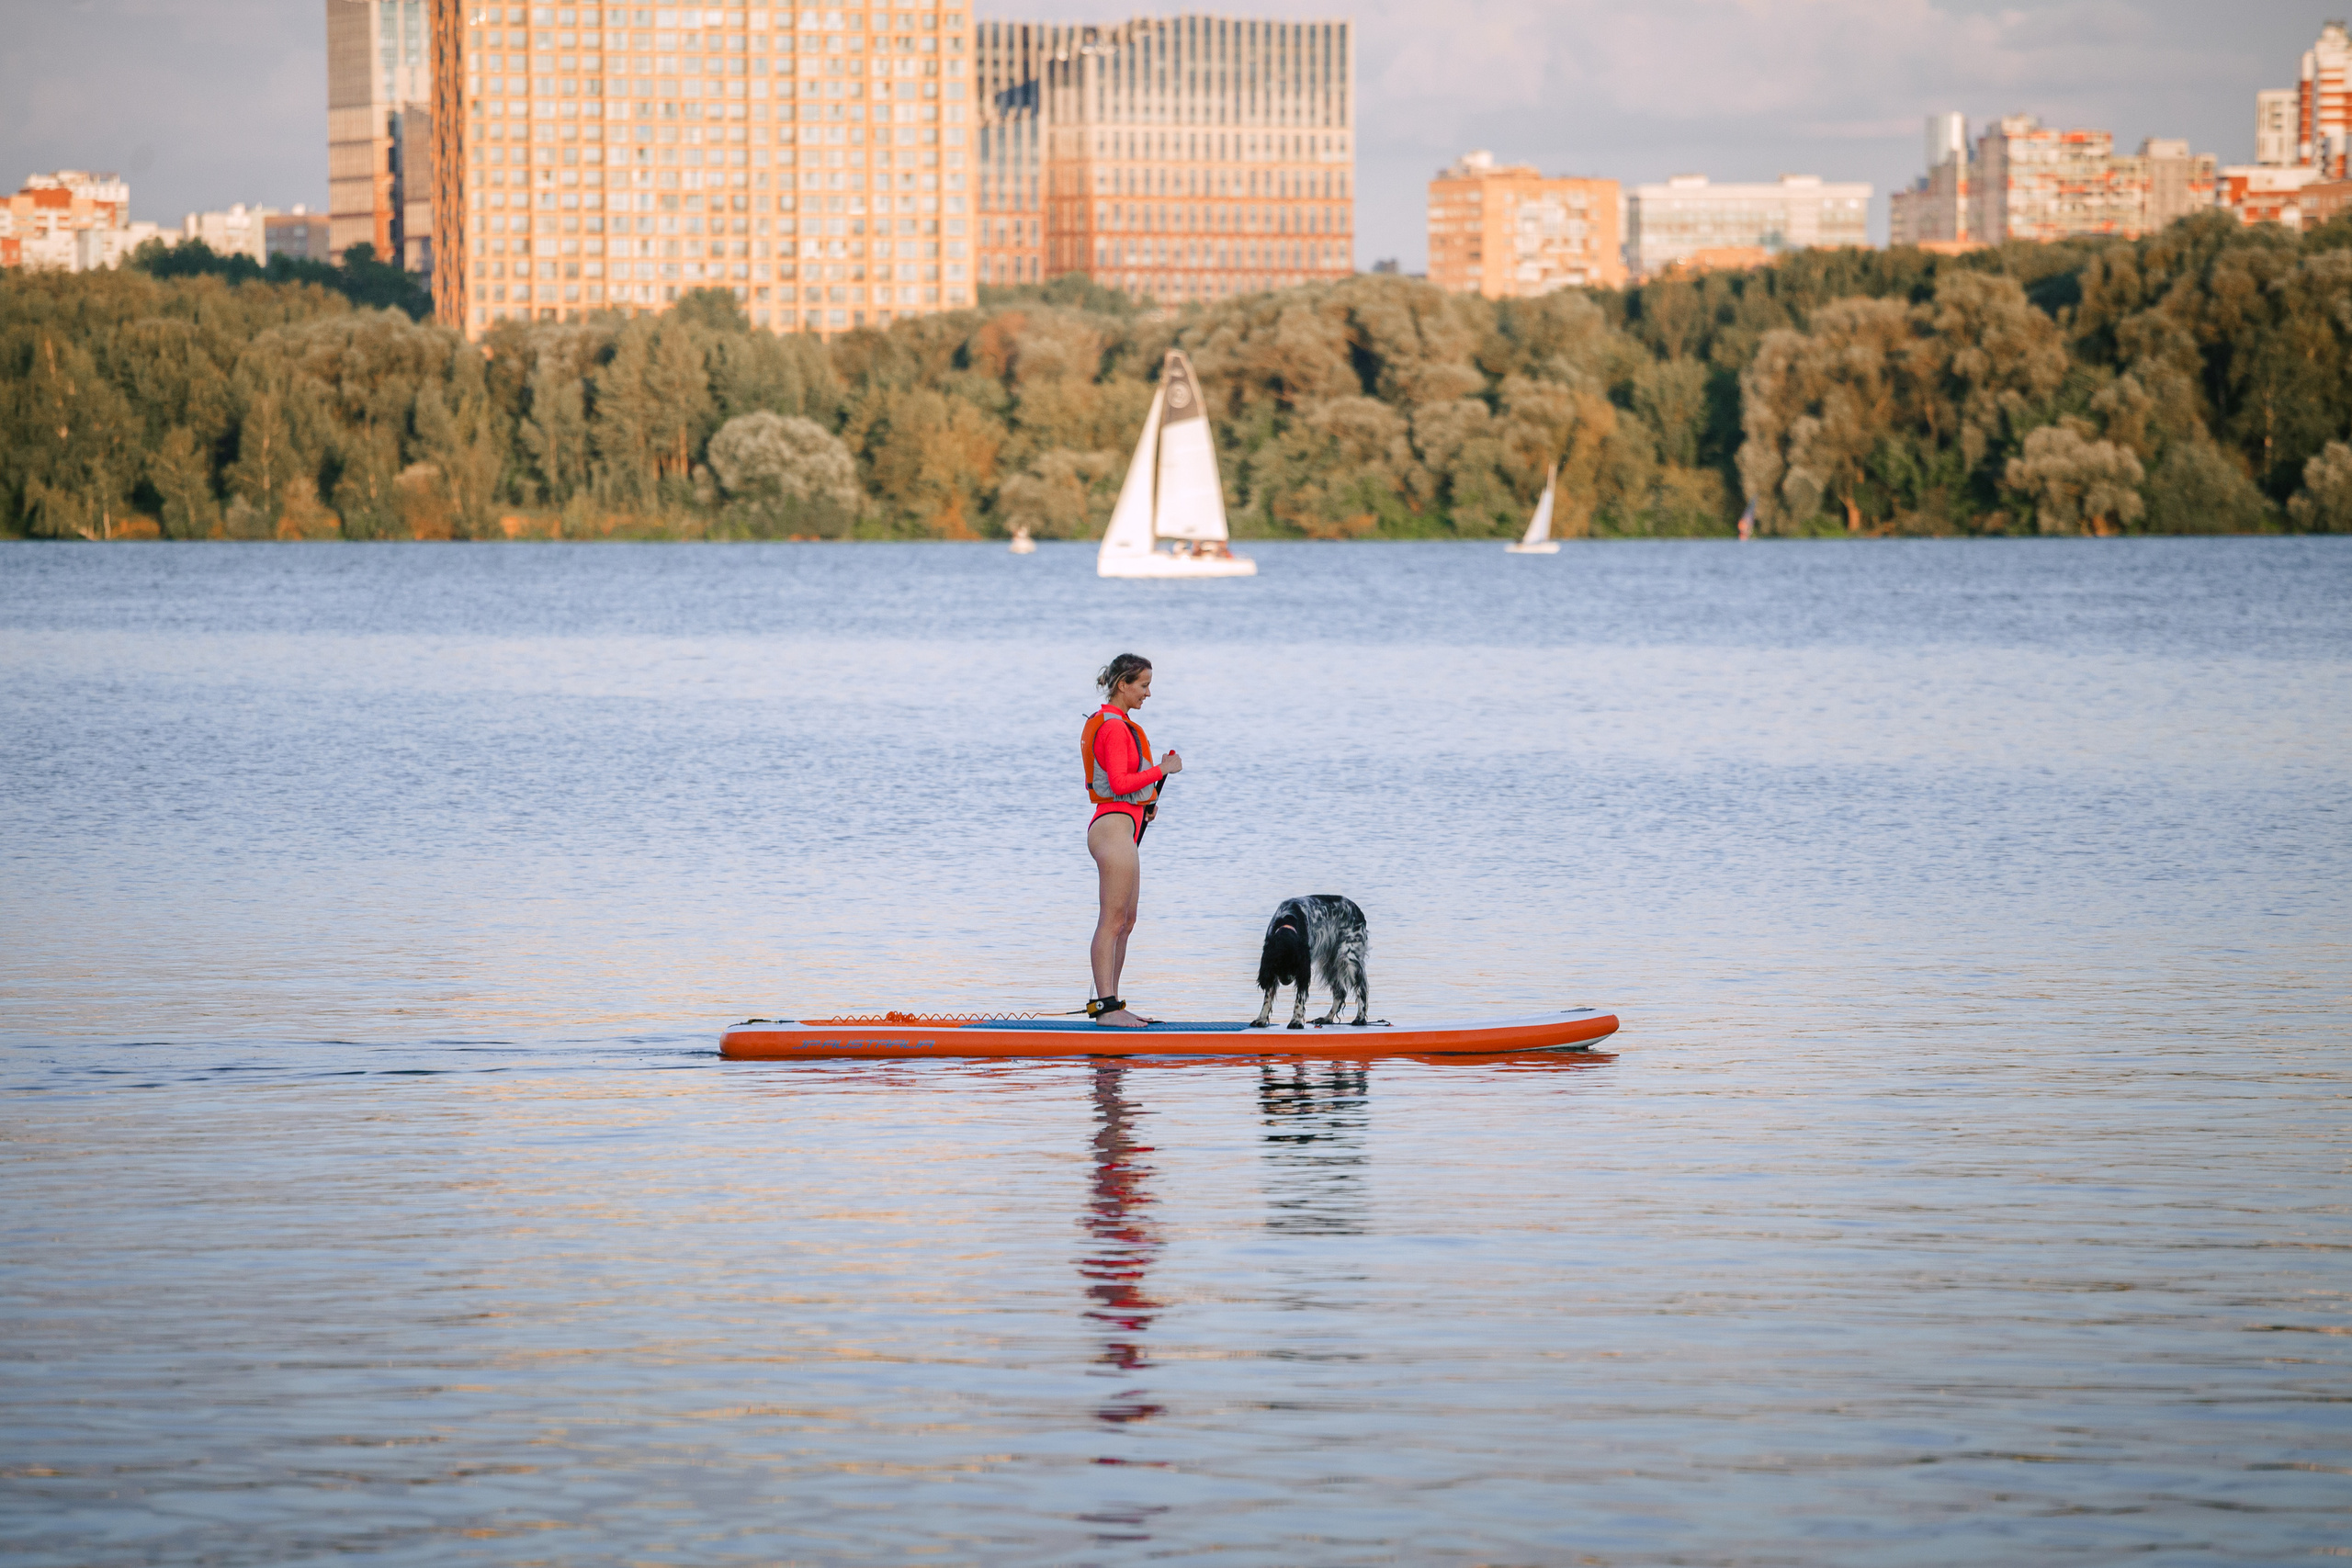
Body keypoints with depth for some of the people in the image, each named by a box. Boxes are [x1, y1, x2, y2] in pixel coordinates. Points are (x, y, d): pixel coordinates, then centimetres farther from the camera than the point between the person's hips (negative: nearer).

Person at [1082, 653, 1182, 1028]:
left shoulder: (1118, 724, 18)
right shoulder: (1114, 727, -14)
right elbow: (1120, 782, -22)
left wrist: (1145, 805, 13)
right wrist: (1162, 770, -15)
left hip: (1123, 827, 11)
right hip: (1116, 824, -11)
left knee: (1125, 921, 12)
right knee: (1113, 920, -10)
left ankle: (1109, 1004, 14)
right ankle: (1106, 1007, -11)